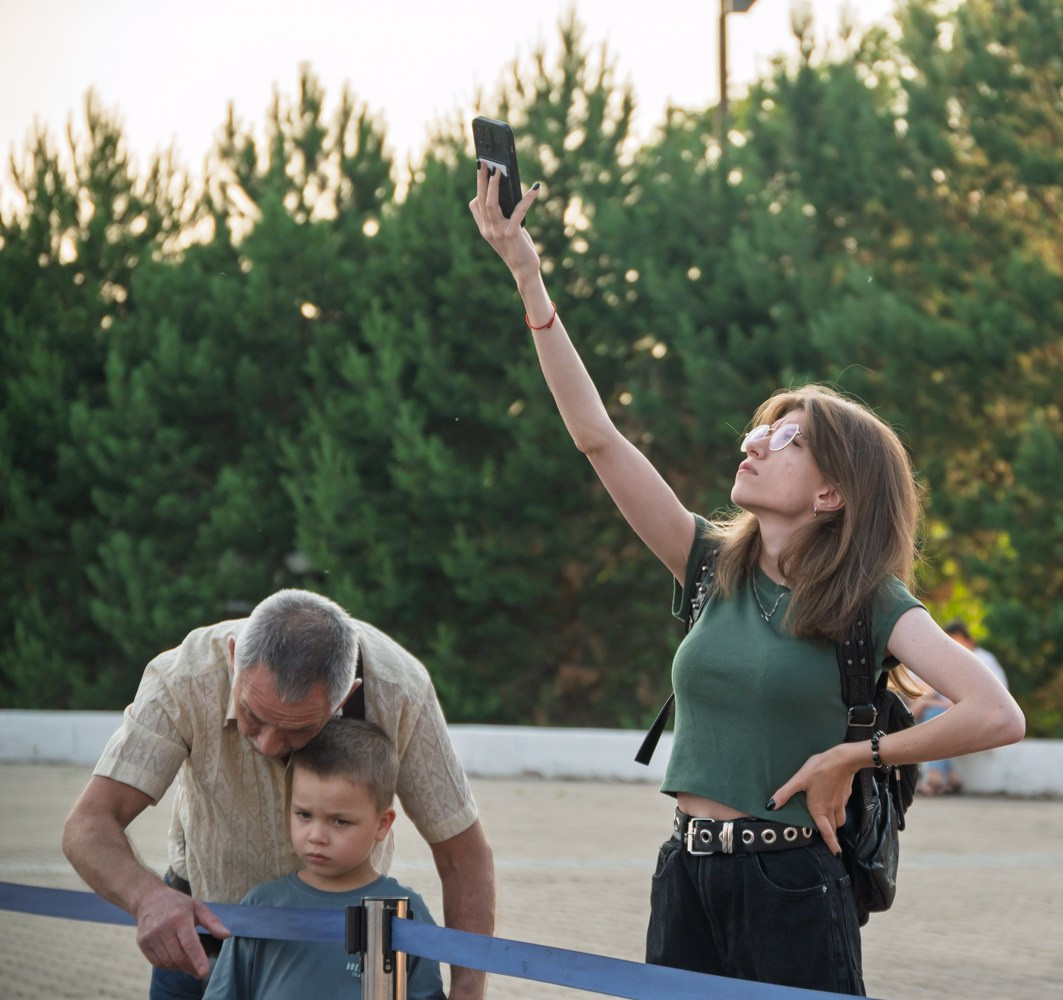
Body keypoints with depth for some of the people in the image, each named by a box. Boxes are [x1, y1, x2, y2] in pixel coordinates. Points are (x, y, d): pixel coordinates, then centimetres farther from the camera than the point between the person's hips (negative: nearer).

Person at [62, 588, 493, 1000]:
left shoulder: (399, 691, -29)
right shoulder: (184, 679, -31)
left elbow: (464, 855, -21)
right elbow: (89, 825, -32)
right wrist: (147, 897, -54)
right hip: (206, 925, 0)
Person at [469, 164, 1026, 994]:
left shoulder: (873, 605, -4)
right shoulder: (714, 566, 8)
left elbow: (998, 716, -18)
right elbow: (596, 435, 2)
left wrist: (853, 756, -11)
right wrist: (528, 280, -3)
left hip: (793, 892, -5)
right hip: (688, 881, 5)